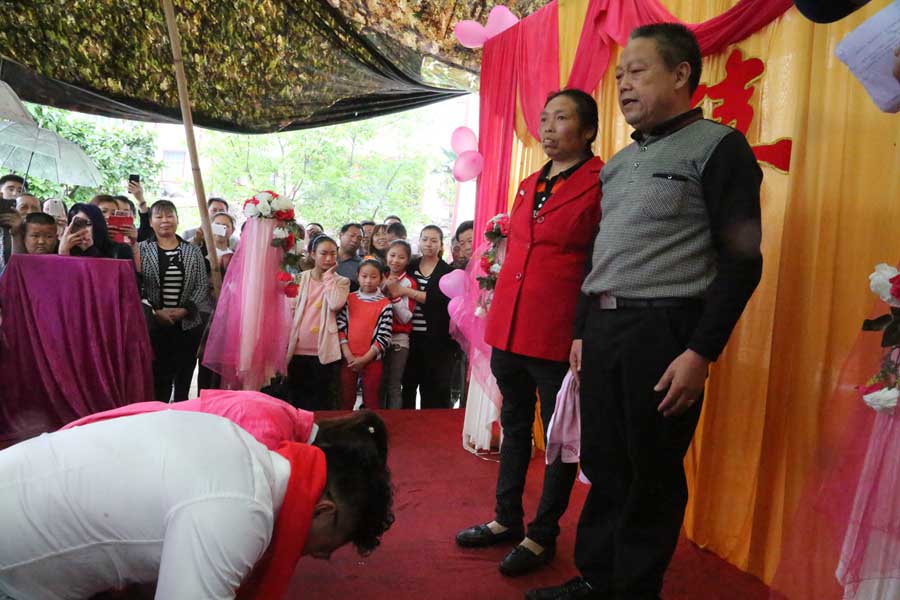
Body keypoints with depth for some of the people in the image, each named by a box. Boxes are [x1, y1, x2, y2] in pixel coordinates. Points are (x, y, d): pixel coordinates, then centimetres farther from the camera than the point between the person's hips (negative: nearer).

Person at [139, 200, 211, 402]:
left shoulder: (193, 251, 9)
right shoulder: (141, 250, 3)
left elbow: (202, 285, 3)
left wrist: (185, 310, -9)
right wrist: (155, 311, -13)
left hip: (188, 324, 2)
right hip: (154, 325, -2)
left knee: (184, 379, 7)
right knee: (158, 379, -1)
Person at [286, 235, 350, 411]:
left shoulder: (341, 281, 3)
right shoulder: (300, 278, 8)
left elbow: (335, 304, -17)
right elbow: (291, 309, 7)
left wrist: (328, 276, -8)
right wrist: (287, 341, 2)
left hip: (324, 351, -2)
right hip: (298, 349, 2)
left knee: (322, 402, 3)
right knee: (298, 399, 11)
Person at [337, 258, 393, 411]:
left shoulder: (385, 304, -6)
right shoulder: (349, 299, 2)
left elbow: (384, 337, -10)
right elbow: (340, 328, -2)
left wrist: (364, 359, -13)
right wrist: (348, 355, -11)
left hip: (372, 360, -2)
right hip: (348, 359, 2)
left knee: (371, 400, 9)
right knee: (346, 399, 12)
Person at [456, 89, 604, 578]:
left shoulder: (601, 185, -6)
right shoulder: (528, 185, 15)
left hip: (558, 334, -7)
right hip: (508, 327, 7)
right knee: (514, 425, 17)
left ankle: (543, 536, 22)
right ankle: (507, 519, 32)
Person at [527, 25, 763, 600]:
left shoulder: (719, 147, -3)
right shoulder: (619, 161, 18)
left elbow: (740, 260, -9)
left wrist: (701, 352, -16)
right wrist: (582, 331, 16)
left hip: (664, 329, -6)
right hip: (601, 326, 7)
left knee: (653, 475, 5)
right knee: (603, 464, 13)